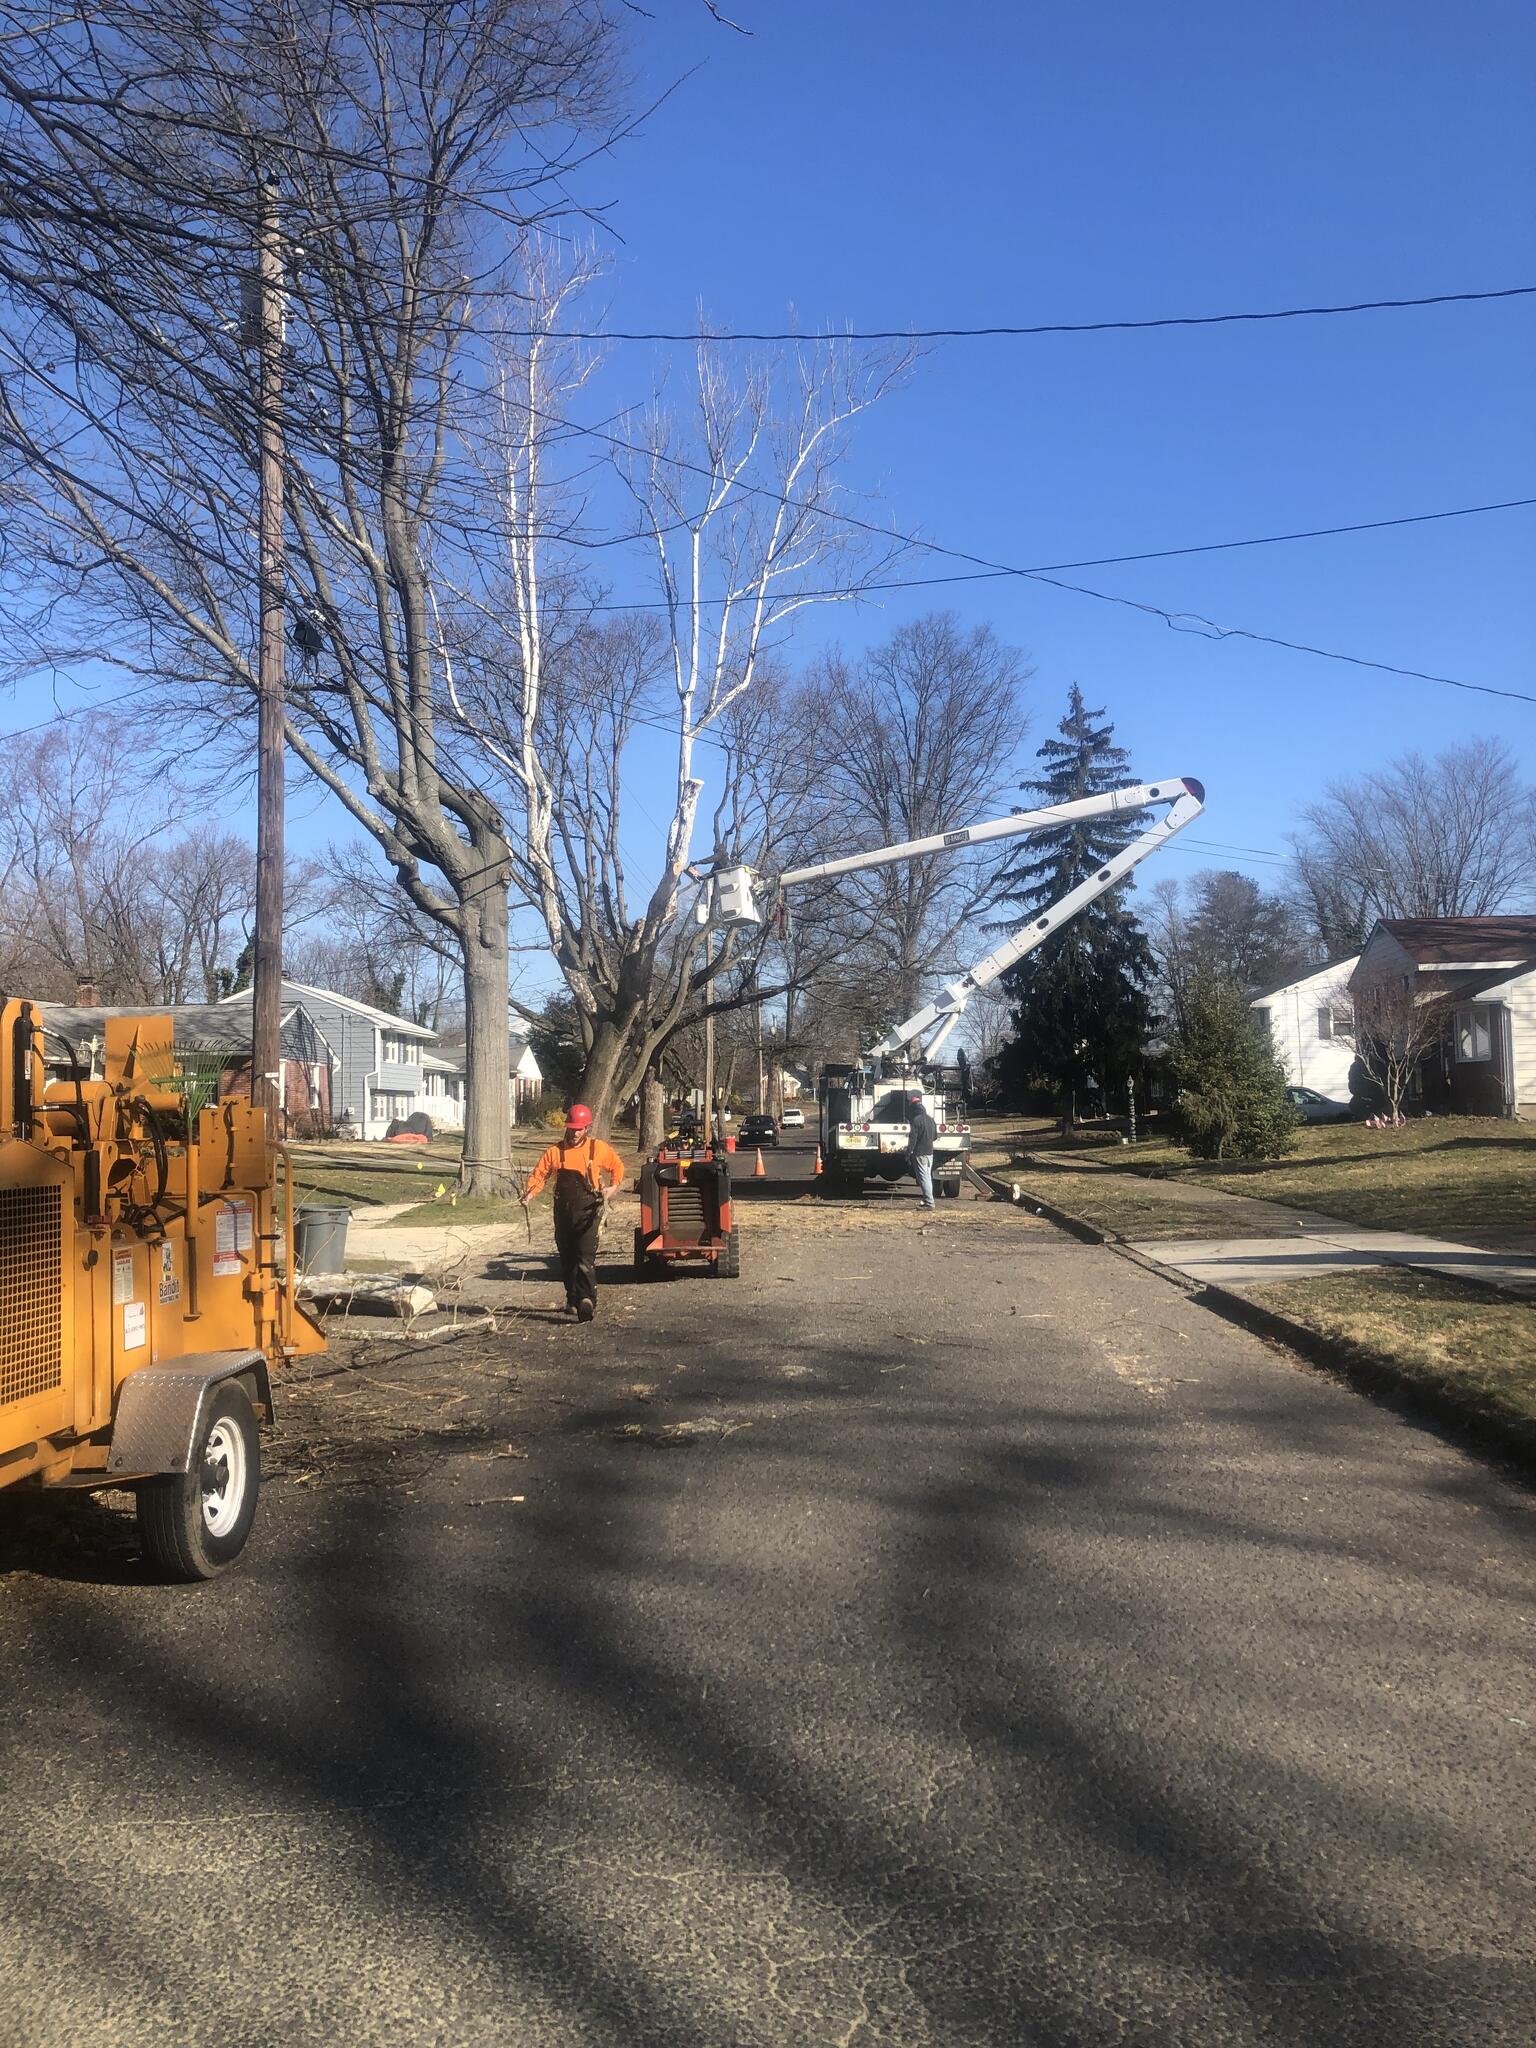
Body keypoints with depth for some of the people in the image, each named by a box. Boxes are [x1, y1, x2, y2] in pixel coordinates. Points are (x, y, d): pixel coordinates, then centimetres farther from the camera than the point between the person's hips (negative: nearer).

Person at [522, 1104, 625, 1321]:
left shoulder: (598, 1148, 1)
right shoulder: (555, 1151, 3)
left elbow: (618, 1168, 15)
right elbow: (539, 1175, 2)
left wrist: (613, 1188, 1)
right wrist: (530, 1195, -15)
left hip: (588, 1212, -4)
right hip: (564, 1212, 4)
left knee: (585, 1258, -15)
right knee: (567, 1258, 14)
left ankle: (587, 1301, -21)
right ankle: (572, 1298, 29)